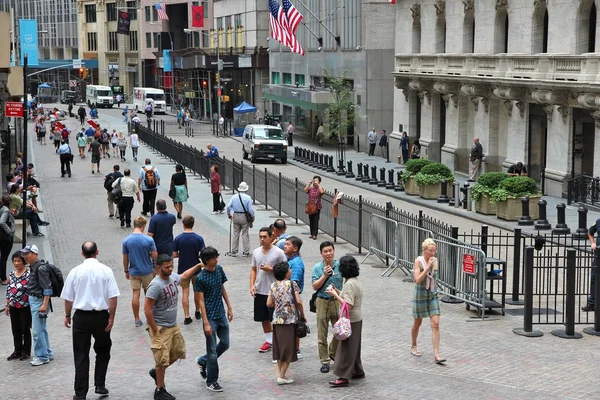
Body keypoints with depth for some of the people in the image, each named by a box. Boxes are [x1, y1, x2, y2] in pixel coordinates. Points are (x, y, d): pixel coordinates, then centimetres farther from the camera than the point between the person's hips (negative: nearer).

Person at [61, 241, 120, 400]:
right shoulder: (105, 271, -6)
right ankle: (100, 385, 17)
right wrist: (111, 317, -3)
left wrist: (67, 316, 15)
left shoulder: (75, 271, -3)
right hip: (101, 316, 0)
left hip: (81, 317, 0)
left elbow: (68, 298, 3)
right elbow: (113, 297, -9)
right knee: (103, 351, 20)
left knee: (81, 356, 6)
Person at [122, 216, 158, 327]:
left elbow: (125, 258, -2)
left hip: (134, 272, 1)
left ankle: (137, 319, 10)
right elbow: (155, 256, -12)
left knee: (136, 294, 6)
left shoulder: (126, 240, -8)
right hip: (147, 271, -1)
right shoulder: (149, 240, -15)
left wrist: (126, 271, 11)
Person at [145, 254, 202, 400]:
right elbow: (147, 309, -22)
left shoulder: (173, 277, 1)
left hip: (173, 325, 8)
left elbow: (184, 275, 27)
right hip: (161, 328, -8)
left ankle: (156, 372, 38)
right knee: (162, 359, 0)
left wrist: (199, 266, 23)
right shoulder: (155, 285, -24)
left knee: (178, 353, 18)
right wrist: (155, 331, -19)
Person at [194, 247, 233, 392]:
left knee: (225, 344, 14)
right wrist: (206, 323, -16)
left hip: (221, 314, 7)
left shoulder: (219, 269, 1)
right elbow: (201, 301, -15)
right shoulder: (200, 278, -18)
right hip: (210, 317, -7)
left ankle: (203, 361, 37)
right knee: (212, 350, 2)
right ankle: (211, 381, 16)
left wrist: (229, 307, 13)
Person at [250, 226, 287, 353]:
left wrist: (270, 269, -20)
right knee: (264, 318, 14)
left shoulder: (278, 252, -11)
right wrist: (252, 285, 0)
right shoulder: (256, 252, 5)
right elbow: (253, 270, 12)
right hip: (259, 291, 5)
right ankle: (268, 341, 28)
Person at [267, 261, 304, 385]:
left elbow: (269, 303, 4)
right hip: (289, 320, -5)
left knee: (279, 348, 11)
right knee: (288, 349, 1)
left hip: (277, 320, 5)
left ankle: (282, 374, 15)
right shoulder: (292, 284, -7)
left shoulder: (274, 285, 6)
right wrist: (302, 315, -2)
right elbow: (298, 302, -14)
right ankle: (282, 376, -2)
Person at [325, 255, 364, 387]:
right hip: (357, 319, 10)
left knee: (346, 348, -5)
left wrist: (335, 295, -21)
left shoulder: (350, 284, -22)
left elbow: (348, 305, -27)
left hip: (351, 321, -10)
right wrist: (336, 291, 8)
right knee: (353, 347, 19)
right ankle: (358, 371, 29)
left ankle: (344, 377, -1)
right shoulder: (356, 281, 9)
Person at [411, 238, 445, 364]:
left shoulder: (434, 260, 0)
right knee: (417, 323, 14)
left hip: (433, 295, 4)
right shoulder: (418, 261, -14)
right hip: (420, 295, -4)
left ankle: (436, 355, -10)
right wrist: (428, 267, -27)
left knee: (435, 324, -8)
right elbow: (417, 280, -25)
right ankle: (413, 346, 38)